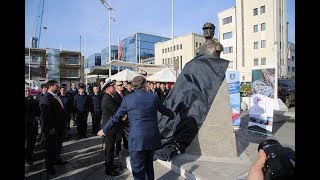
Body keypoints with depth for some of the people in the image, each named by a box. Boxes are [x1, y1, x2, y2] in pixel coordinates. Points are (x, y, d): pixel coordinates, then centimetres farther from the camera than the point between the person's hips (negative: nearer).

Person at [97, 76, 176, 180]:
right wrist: (172, 114, 38)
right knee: (149, 165, 26)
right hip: (152, 138, 4)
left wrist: (104, 130, 15)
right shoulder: (154, 97, 0)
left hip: (137, 139, -4)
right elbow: (163, 110, 16)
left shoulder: (127, 99, -6)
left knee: (138, 171, 8)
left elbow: (116, 117, 1)